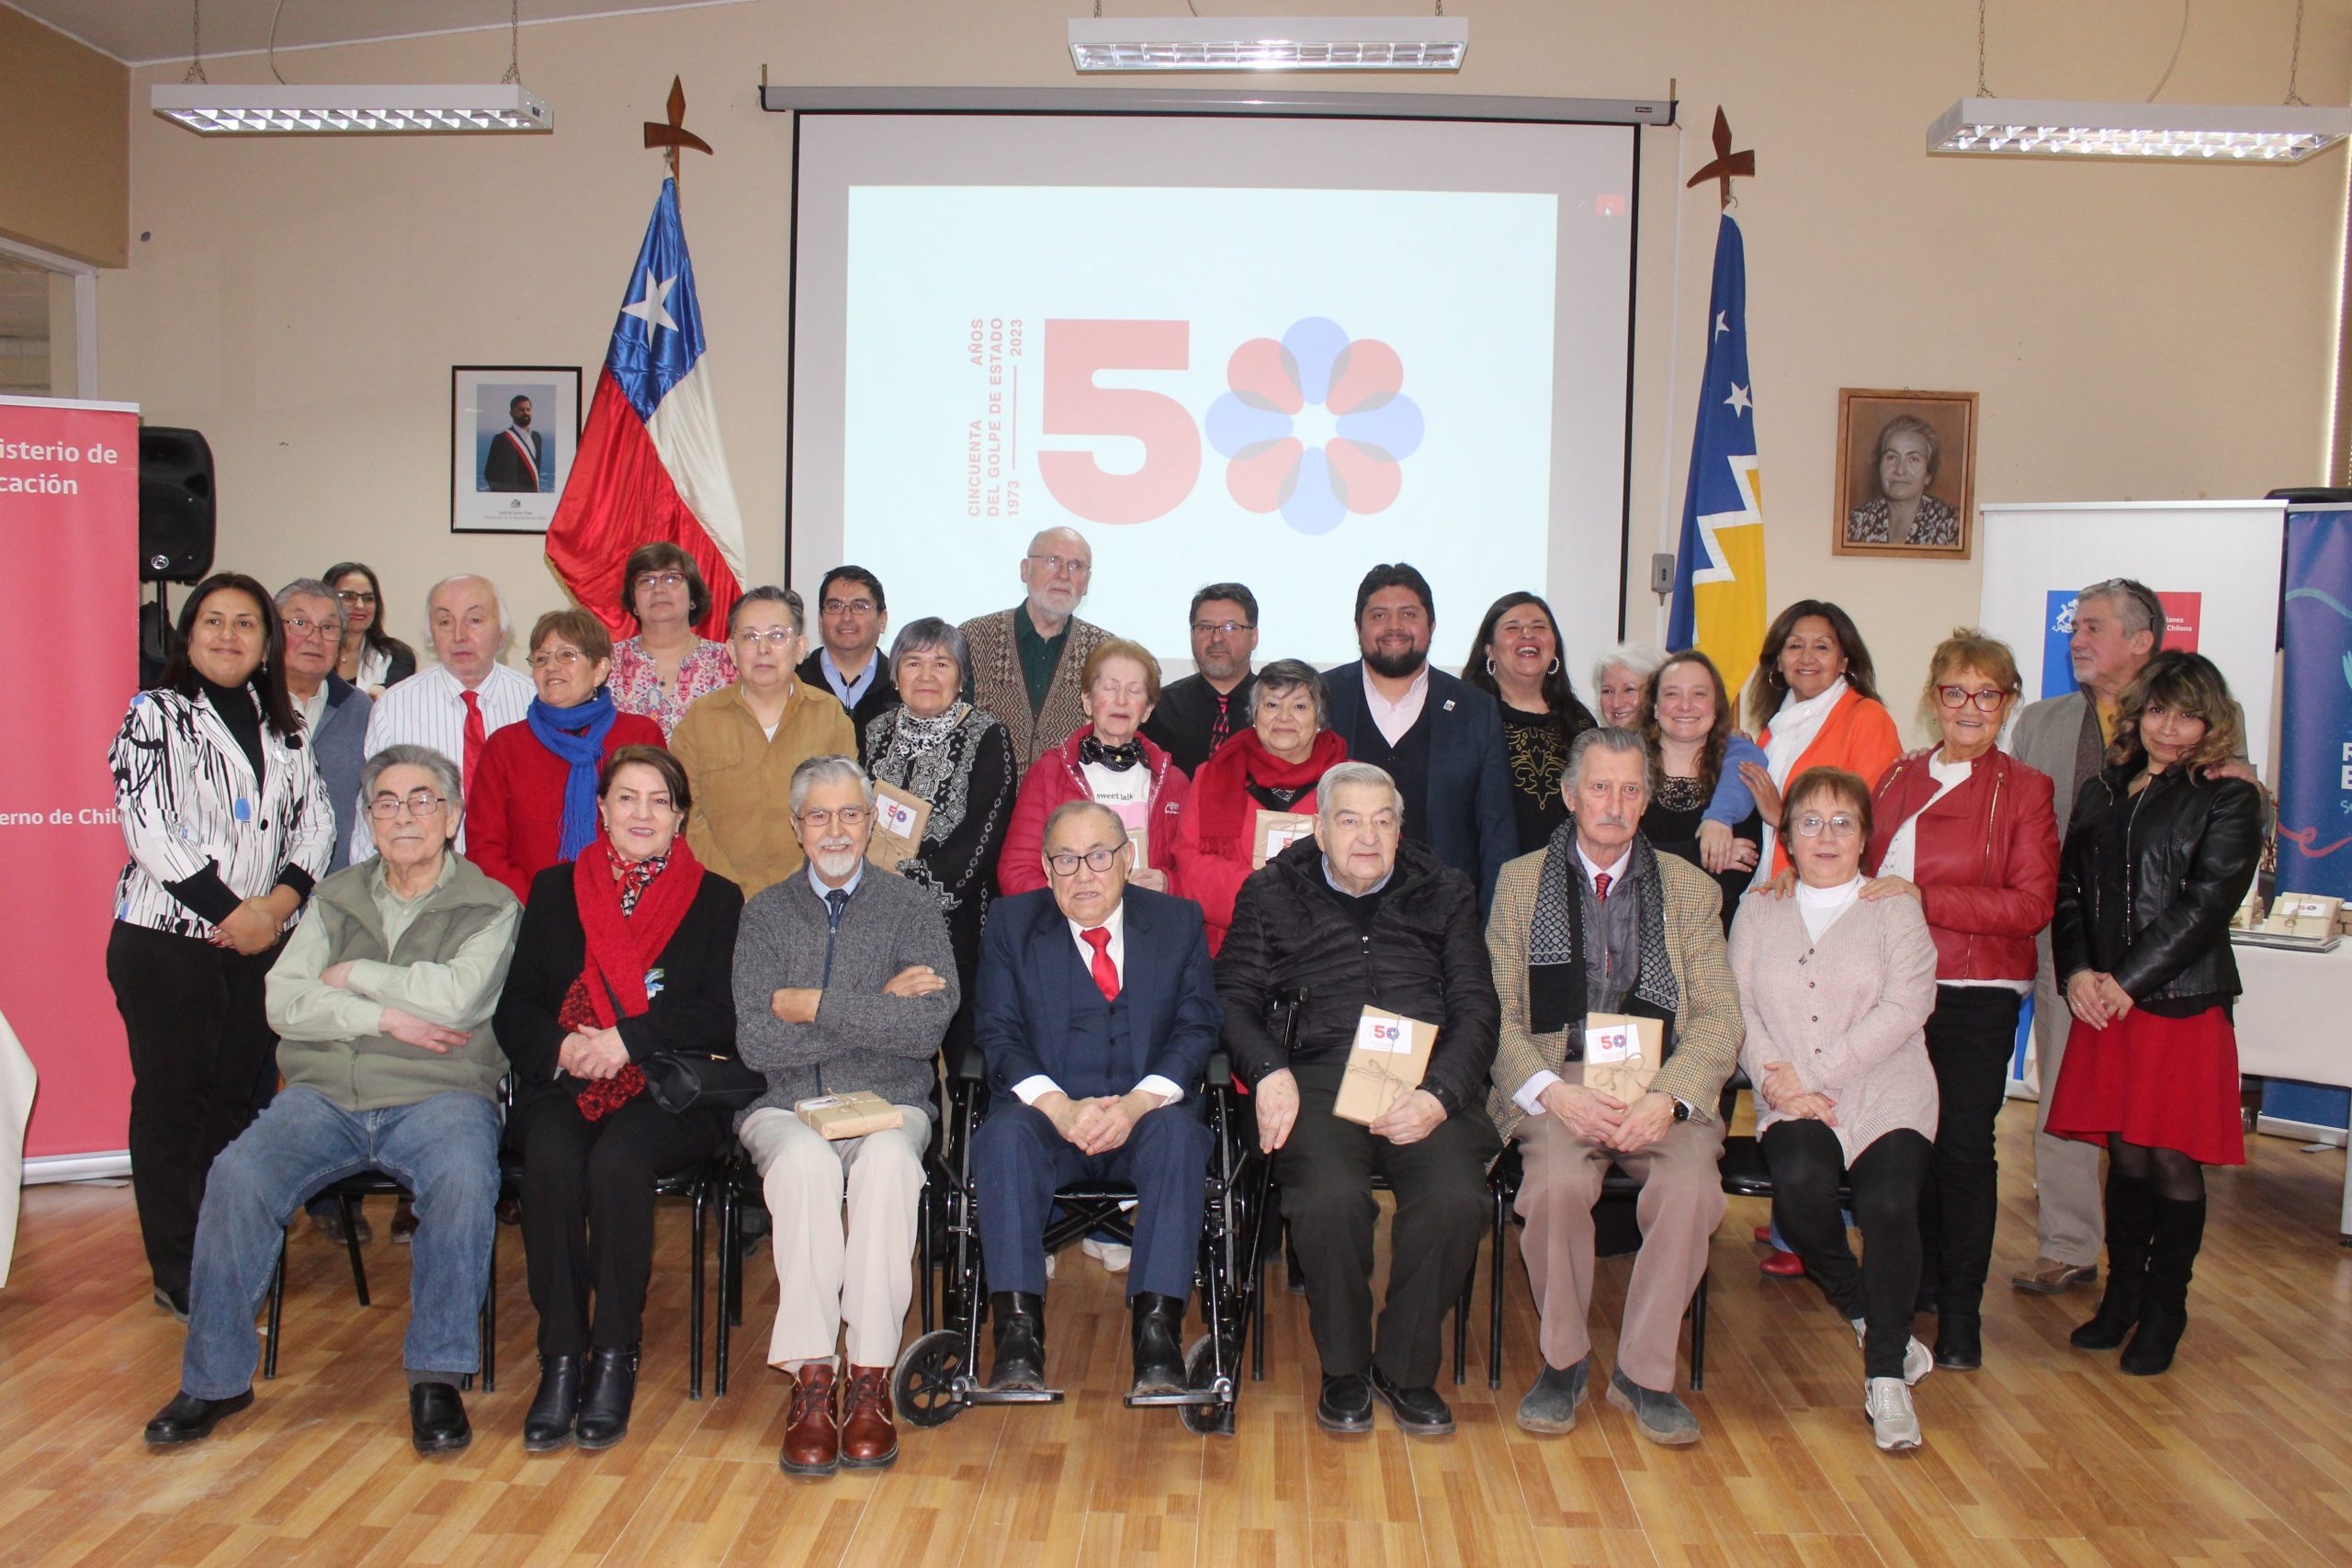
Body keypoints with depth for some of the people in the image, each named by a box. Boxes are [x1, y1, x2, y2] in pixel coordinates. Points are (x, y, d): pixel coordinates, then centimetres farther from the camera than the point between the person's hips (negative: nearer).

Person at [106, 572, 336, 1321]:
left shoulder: (283, 726, 13)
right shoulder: (155, 714, -2)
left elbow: (315, 819, 9)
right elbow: (149, 829, -12)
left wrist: (279, 902, -8)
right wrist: (233, 911, -13)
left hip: (262, 943, 4)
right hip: (167, 942, -4)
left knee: (237, 1098, 8)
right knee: (172, 1103, 2)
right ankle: (178, 1275, 11)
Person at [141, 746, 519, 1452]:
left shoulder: (489, 908, 5)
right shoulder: (335, 900, 17)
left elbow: (457, 997, -13)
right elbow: (282, 1001, 5)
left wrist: (353, 976, -2)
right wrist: (381, 1017, -9)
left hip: (436, 1096, -3)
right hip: (326, 1095, 3)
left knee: (465, 1178, -34)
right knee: (237, 1175, -23)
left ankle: (438, 1375, -19)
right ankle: (216, 1377, -7)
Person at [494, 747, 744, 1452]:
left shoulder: (715, 899, 11)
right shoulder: (555, 890, 17)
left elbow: (721, 1017, -1)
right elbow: (515, 1011, 10)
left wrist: (627, 1038, -15)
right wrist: (563, 1047, -12)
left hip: (670, 1094, -2)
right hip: (564, 1086, 2)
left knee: (617, 1161, -32)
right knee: (551, 1161, -30)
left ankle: (615, 1359, -19)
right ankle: (560, 1360, -21)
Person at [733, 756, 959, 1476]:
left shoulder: (912, 908, 7)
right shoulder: (764, 912, 11)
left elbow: (927, 1027, -10)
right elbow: (756, 1042, -4)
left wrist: (811, 1005, -9)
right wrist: (876, 1008, -10)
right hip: (787, 1106, 1)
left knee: (887, 1163, -34)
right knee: (805, 1163, -34)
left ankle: (870, 1381, -26)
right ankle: (811, 1381, -27)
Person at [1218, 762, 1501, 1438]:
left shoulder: (1444, 893, 19)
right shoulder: (1271, 895, 17)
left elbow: (1475, 1009, 10)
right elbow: (1235, 1000, 12)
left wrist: (1439, 1093, -8)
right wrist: (1269, 1071, -9)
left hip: (1427, 1081, 1)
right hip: (1318, 1079, -1)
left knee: (1456, 1199, -28)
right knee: (1330, 1198, -31)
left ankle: (1405, 1368, -1)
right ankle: (1344, 1369, -2)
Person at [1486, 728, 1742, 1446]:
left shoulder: (1690, 889, 13)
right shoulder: (1521, 882, 10)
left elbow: (1718, 1018, 4)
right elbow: (1499, 1017, 2)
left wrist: (1667, 1099, -15)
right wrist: (1556, 1094, -16)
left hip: (1660, 1087, 1)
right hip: (1554, 1083, -1)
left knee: (1690, 1185, -29)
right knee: (1559, 1180, -32)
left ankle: (1643, 1374, -7)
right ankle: (1563, 1361, -6)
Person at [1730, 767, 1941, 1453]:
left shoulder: (1896, 911, 9)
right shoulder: (1759, 912, 16)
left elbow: (1904, 1009, -6)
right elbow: (1738, 1006, 5)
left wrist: (1808, 1076, -13)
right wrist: (1778, 1080, -14)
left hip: (1887, 1100, -1)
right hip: (1793, 1109, 1)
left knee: (1889, 1203, -28)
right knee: (1801, 1185, -30)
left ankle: (1885, 1376, -10)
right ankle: (1867, 1316, -2)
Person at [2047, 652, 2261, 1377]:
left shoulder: (2229, 802, -1)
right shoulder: (2102, 793, 14)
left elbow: (2204, 907, -10)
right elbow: (2069, 889, 10)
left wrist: (2129, 982, -15)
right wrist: (2078, 971, -6)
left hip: (2185, 1005, -4)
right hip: (2103, 1005, 4)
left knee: (2174, 1162, 1)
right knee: (2124, 1157, 10)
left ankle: (2163, 1312, 15)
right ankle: (2121, 1297, 22)